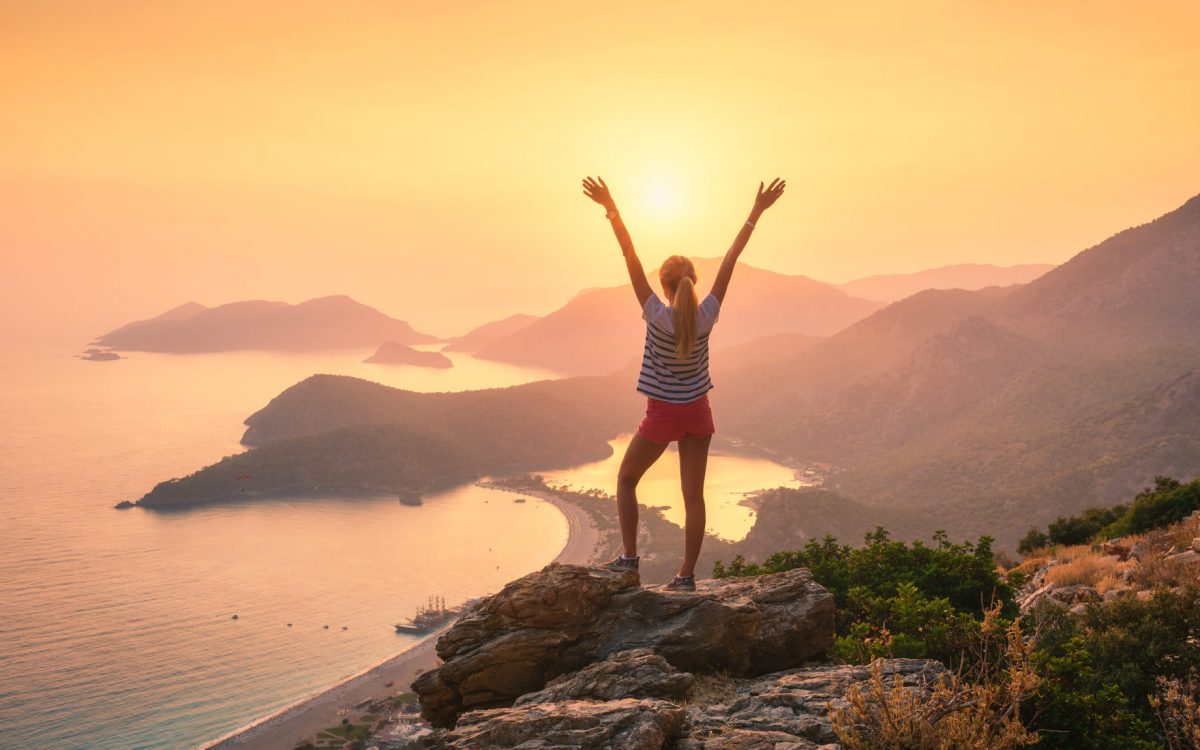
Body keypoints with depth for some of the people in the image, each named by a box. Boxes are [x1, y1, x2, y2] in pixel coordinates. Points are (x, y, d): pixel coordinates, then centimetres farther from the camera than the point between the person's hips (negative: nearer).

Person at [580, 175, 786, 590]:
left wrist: (611, 209, -21)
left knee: (626, 480, 17)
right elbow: (729, 260, -6)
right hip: (697, 414, 3)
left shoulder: (657, 317, -16)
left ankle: (629, 556, 10)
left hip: (662, 415, -3)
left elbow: (632, 260, -20)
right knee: (693, 496, 7)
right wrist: (756, 212, -1)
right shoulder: (706, 317, -9)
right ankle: (687, 575, 10)